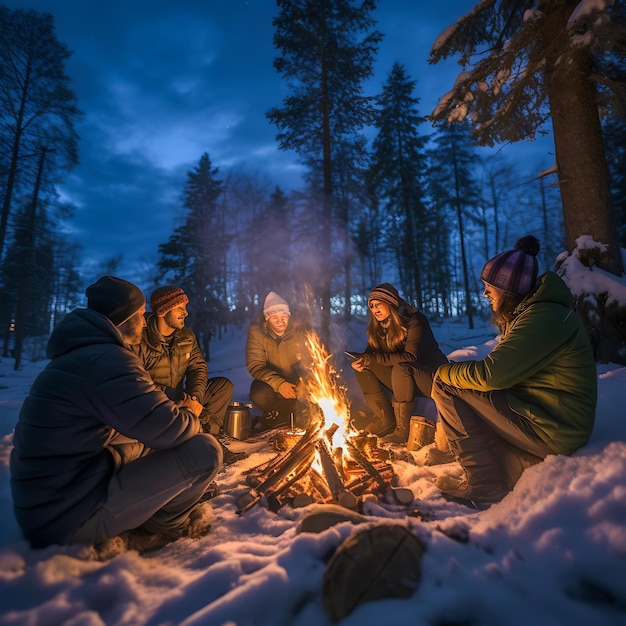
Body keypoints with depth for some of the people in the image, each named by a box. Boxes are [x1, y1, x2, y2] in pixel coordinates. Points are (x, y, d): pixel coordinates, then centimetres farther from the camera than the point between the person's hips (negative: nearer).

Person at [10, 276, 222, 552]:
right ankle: (167, 523, 9)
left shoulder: (79, 352, 10)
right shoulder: (106, 360, -23)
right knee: (205, 450, -16)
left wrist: (179, 411, 3)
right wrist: (190, 415, -2)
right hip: (71, 518, -10)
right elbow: (170, 431, -25)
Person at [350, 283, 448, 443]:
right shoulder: (378, 326, 1)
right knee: (363, 367, -11)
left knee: (401, 368, -36)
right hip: (404, 379, 7)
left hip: (432, 376, -6)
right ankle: (385, 419, -9)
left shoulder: (414, 320, -19)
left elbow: (411, 357, -28)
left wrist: (373, 358, -32)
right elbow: (371, 353, 1)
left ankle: (402, 429, -25)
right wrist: (361, 360, -24)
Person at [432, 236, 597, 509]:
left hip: (551, 432, -10)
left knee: (445, 387, -14)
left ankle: (484, 489, -7)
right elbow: (501, 368, 13)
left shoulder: (543, 317, -20)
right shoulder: (530, 312, 11)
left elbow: (490, 374, -26)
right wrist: (454, 371, 0)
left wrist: (444, 372, -8)